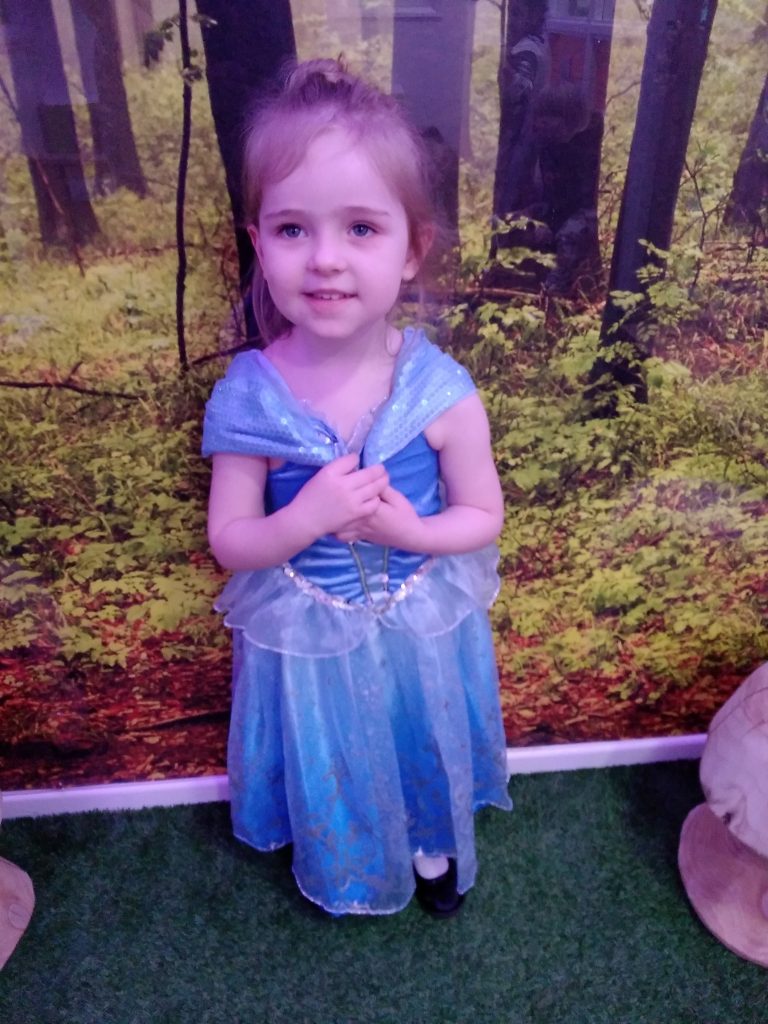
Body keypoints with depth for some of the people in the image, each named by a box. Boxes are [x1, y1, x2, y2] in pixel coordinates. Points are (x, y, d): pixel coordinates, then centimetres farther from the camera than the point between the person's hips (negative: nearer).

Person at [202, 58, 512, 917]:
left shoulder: (441, 393, -20)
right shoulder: (246, 400, -20)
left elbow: (483, 516, -8)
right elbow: (229, 542, -11)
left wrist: (412, 530, -28)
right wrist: (307, 518, -30)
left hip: (421, 631, 1)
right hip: (307, 641, 0)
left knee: (424, 750, 26)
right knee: (329, 769, 24)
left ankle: (433, 845, 61)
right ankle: (342, 866, 59)